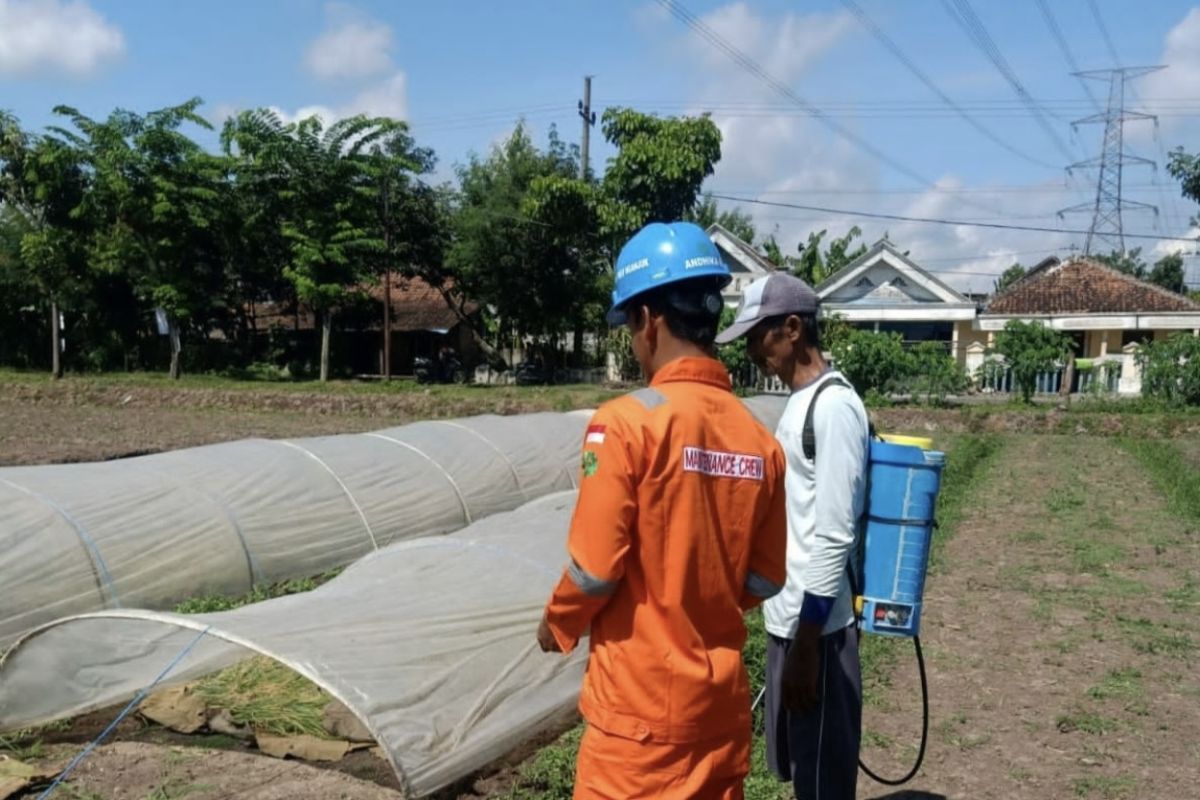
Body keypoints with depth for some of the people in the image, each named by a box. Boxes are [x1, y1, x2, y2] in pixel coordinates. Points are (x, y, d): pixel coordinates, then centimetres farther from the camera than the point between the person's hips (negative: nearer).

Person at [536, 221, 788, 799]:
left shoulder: (628, 421, -17)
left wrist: (557, 625, 4)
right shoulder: (759, 440, -1)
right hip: (722, 699, 5)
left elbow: (594, 571, -15)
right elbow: (764, 581, 6)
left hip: (641, 704, -5)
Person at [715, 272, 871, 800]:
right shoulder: (799, 403, 12)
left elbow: (834, 537, -21)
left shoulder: (833, 406, -18)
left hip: (815, 627, -9)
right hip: (787, 618, 9)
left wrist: (807, 642, -20)